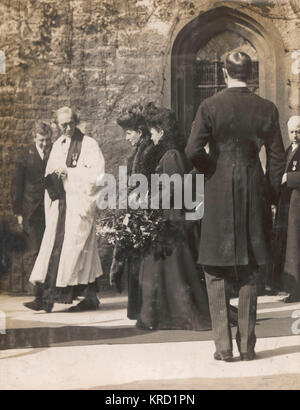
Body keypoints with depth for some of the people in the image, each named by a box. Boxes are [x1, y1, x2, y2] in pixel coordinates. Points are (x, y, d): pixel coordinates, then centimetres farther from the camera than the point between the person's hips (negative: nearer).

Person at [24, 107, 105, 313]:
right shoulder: (58, 145, 17)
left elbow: (97, 173, -12)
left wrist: (68, 171, -14)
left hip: (80, 202, -6)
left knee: (73, 248, -8)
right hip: (60, 203, 6)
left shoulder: (89, 145, -2)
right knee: (53, 247, 1)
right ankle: (46, 297, 3)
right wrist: (52, 177, -1)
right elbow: (49, 174, 22)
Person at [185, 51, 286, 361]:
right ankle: (247, 346, 15)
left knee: (216, 274, 7)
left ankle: (223, 346, 4)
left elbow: (193, 151, -12)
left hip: (219, 196, -2)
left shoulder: (210, 106, -7)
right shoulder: (266, 109, 0)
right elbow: (277, 156, 2)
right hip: (254, 194, 2)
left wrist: (212, 169, 8)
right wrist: (269, 193, 11)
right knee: (248, 273, 12)